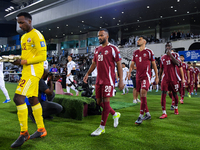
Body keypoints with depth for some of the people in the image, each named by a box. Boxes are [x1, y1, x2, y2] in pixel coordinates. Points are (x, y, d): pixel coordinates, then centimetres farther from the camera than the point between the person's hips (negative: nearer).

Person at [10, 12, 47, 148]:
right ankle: (41, 130, 21)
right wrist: (18, 60, 4)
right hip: (28, 71, 10)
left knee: (18, 97, -17)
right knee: (33, 100, 11)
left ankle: (24, 133, -7)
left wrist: (24, 62, -18)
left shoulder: (36, 35, -9)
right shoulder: (24, 37, 21)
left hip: (33, 70, -10)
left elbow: (42, 56, -15)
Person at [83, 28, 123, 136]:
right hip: (99, 79, 8)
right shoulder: (97, 49, 16)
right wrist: (88, 74, 12)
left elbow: (119, 64, -6)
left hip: (108, 79, -7)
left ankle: (102, 127, 4)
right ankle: (115, 114, 32)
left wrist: (121, 80, -12)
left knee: (106, 101, -6)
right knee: (99, 102, 10)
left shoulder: (113, 49, -4)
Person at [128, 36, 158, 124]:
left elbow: (154, 64, 4)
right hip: (138, 76, 6)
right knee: (142, 96, 9)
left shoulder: (149, 52, -1)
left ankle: (141, 116, -16)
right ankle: (147, 114, 22)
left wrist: (156, 76, 4)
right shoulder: (135, 53, 14)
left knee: (143, 92, -19)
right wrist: (129, 72, -7)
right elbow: (132, 64, 13)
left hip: (146, 76, -6)